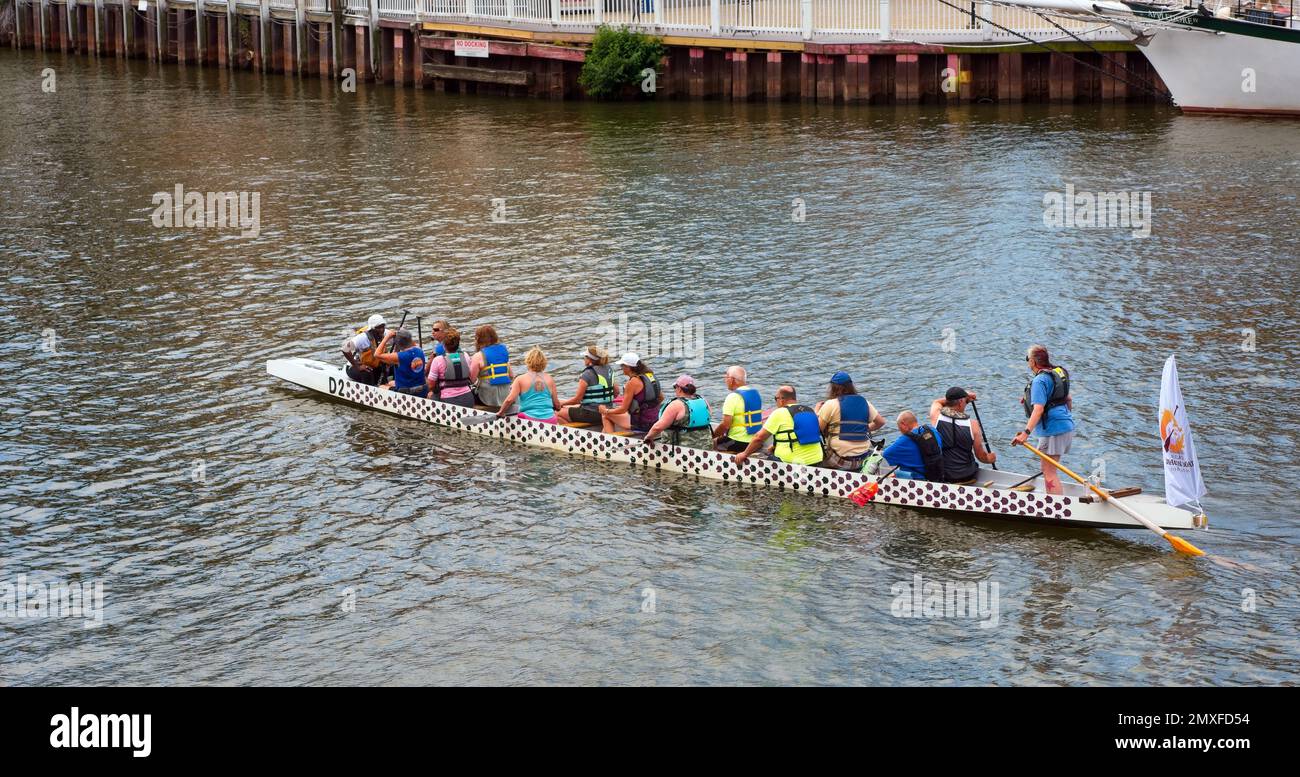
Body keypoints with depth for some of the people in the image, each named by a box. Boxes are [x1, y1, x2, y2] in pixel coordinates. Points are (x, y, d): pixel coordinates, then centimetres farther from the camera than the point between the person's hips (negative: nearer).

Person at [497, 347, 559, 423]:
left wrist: (500, 412, 11)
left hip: (530, 418, -2)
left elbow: (509, 400, -6)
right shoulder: (550, 379, 11)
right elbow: (556, 405, 14)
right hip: (550, 420, 2)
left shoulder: (521, 379, 3)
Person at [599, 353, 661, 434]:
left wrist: (606, 411, 2)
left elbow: (623, 409, -13)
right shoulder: (650, 375, 4)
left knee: (605, 416, 9)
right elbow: (661, 398, 15)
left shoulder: (633, 382, -18)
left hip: (640, 424, -9)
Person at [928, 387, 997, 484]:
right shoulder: (972, 424, -14)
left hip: (939, 476, 2)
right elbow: (981, 456, -3)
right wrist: (989, 459, 19)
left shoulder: (936, 416, -10)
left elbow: (937, 402, 18)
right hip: (966, 477, -1)